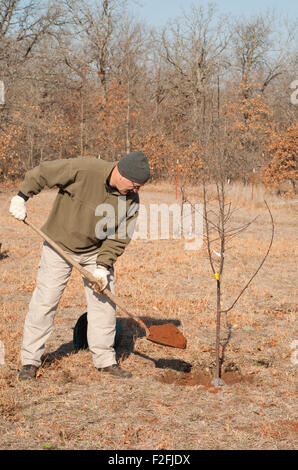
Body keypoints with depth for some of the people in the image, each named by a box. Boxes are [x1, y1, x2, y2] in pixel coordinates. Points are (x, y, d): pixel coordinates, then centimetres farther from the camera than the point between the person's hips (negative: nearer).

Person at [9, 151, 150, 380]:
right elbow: (43, 173, -15)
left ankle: (105, 359, 15)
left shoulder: (131, 199, -12)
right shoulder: (83, 170, -26)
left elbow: (119, 236, -8)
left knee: (104, 302, 1)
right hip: (59, 245, -4)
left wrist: (103, 266, -16)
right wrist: (22, 196, -14)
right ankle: (30, 360, 7)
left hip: (96, 251, 4)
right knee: (45, 301, -5)